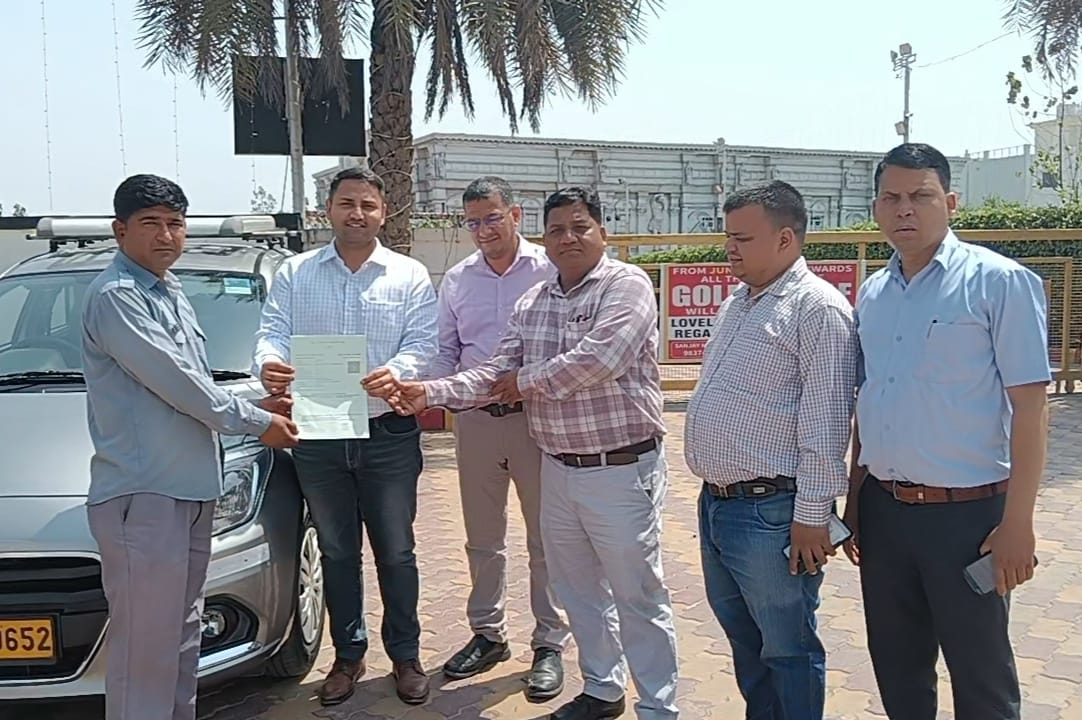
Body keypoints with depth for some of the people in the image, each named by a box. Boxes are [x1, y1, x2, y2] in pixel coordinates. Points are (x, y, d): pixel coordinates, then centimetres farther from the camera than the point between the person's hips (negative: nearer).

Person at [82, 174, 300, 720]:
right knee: (146, 645, -5)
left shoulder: (170, 292, 18)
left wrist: (253, 406, 9)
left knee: (183, 633, 18)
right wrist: (257, 422, -9)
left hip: (191, 488, 10)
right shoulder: (116, 295, -12)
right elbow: (173, 381, -18)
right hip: (143, 494, -10)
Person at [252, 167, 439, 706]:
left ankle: (405, 655, 24)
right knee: (337, 553, 13)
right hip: (318, 436, 2)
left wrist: (397, 371, -28)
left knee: (395, 552, 7)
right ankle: (348, 655, 29)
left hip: (388, 435, -1)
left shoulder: (409, 276, 2)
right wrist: (269, 365, -26)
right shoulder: (294, 274, 7)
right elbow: (272, 333, -2)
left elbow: (423, 344, -6)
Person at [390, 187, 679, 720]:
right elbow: (496, 374, 5)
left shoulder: (627, 286, -11)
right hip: (558, 470, 7)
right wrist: (433, 393, -11)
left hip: (622, 470, -7)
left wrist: (525, 382, -9)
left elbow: (595, 361, -24)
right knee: (578, 590, 18)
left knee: (638, 596, 3)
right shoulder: (531, 304, 10)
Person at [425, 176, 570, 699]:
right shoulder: (457, 279, 9)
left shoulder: (549, 270, -5)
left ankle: (550, 644, 18)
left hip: (536, 416, -4)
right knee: (482, 538, 15)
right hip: (475, 419, 4)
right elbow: (445, 350, 12)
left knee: (545, 537, 5)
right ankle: (487, 633, 30)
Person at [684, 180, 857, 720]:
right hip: (715, 503, 9)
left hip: (770, 512, -9)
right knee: (743, 636, 22)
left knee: (787, 649, 6)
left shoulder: (817, 307, -14)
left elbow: (825, 423, -18)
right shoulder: (737, 303, 14)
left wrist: (811, 517, -18)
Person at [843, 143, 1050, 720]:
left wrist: (1017, 524, -14)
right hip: (882, 510, 5)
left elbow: (1029, 406, -11)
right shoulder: (871, 294, 8)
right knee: (896, 670, 18)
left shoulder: (999, 282, -9)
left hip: (965, 514, -5)